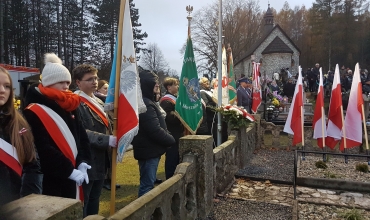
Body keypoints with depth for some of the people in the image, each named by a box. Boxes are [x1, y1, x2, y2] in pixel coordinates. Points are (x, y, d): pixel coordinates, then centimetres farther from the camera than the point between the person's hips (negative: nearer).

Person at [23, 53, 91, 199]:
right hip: (50, 178, -7)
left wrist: (82, 162, -3)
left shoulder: (70, 106, 9)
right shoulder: (34, 112, -12)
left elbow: (82, 136, 10)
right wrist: (69, 170, -20)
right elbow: (42, 149, -19)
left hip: (71, 176, 7)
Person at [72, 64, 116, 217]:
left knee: (94, 203, 21)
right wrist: (108, 140, -28)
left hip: (100, 162, 8)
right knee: (81, 206, 7)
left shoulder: (99, 102, 13)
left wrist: (114, 139, 5)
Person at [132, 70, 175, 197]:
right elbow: (156, 131, -25)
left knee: (147, 183, 20)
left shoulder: (147, 101, 15)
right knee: (147, 185, -2)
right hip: (149, 150, -11)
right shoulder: (144, 104, -20)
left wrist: (169, 138, 8)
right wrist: (172, 140, -10)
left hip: (150, 149, 11)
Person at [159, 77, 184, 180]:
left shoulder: (175, 98, 18)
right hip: (172, 135, -10)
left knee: (177, 158, 16)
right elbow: (169, 117, -26)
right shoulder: (166, 100, -15)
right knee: (172, 159, -2)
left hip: (177, 134, 10)